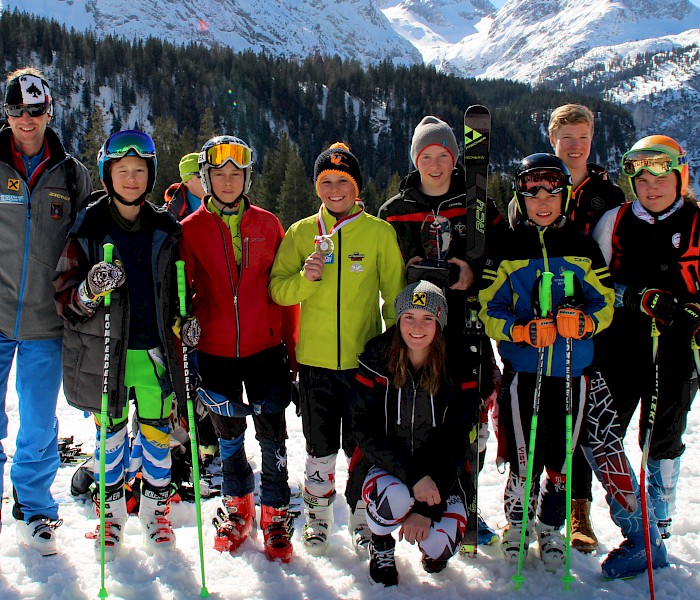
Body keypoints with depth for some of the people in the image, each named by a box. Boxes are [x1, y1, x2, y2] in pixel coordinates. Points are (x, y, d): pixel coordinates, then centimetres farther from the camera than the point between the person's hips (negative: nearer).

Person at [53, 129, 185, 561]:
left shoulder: (167, 230, 3)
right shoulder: (89, 228, -3)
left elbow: (181, 286, 15)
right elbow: (65, 298, -5)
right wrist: (91, 290, -26)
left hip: (155, 350, 1)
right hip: (105, 350, -1)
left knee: (157, 432, 6)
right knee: (110, 432, 9)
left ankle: (155, 509, 26)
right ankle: (112, 510, 29)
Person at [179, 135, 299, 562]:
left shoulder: (268, 225, 2)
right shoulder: (191, 229, 1)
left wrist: (292, 350, 3)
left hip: (265, 349, 0)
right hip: (215, 351, 1)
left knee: (272, 437, 2)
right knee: (229, 435, 14)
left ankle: (275, 514, 19)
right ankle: (238, 508, 32)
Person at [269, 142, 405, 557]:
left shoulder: (379, 232, 0)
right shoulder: (301, 232, 5)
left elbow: (395, 295, 4)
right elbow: (277, 289, 3)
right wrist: (306, 278, -17)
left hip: (365, 357, -1)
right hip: (315, 359, 1)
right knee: (320, 449, 11)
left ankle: (365, 522, 25)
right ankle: (318, 519, 30)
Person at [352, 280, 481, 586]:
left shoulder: (459, 371, -10)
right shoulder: (376, 362, -11)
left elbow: (455, 444, -10)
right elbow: (366, 431, -13)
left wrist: (426, 508, -18)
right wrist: (413, 475, -26)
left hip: (440, 474, 1)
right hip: (384, 467, -1)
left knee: (440, 544, -23)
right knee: (395, 498, -34)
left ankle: (432, 547, 18)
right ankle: (381, 545, 3)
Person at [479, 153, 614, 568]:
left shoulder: (584, 247, 6)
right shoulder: (508, 249, 3)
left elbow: (605, 303, 7)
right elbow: (489, 309, 1)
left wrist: (584, 322, -15)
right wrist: (521, 330, -18)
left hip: (572, 370, 2)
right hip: (523, 369, -1)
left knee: (562, 455, 6)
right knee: (525, 456, -1)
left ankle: (550, 526, 28)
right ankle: (517, 522, 24)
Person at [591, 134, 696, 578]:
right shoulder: (616, 221, 6)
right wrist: (638, 297, -5)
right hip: (621, 344, 2)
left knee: (663, 439, 8)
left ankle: (657, 521, 27)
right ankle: (641, 536, 2)